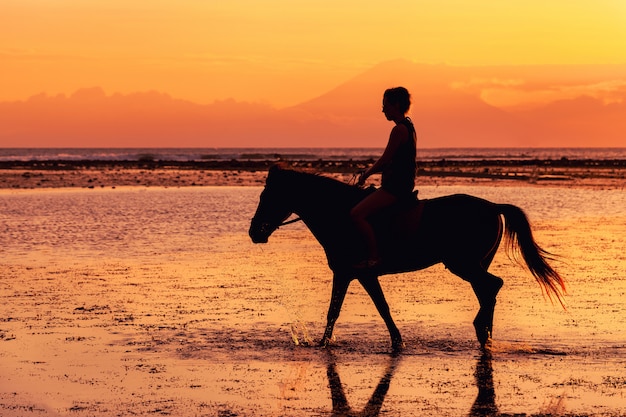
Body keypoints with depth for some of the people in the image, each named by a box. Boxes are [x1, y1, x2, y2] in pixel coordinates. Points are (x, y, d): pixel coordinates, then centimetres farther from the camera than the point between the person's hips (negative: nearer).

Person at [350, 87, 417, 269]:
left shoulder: (399, 129, -15)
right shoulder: (409, 127, 16)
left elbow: (384, 160, -14)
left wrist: (366, 175, 0)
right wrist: (370, 171, 14)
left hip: (395, 186, -11)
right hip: (402, 184, 11)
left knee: (357, 214, -21)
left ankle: (373, 256, -20)